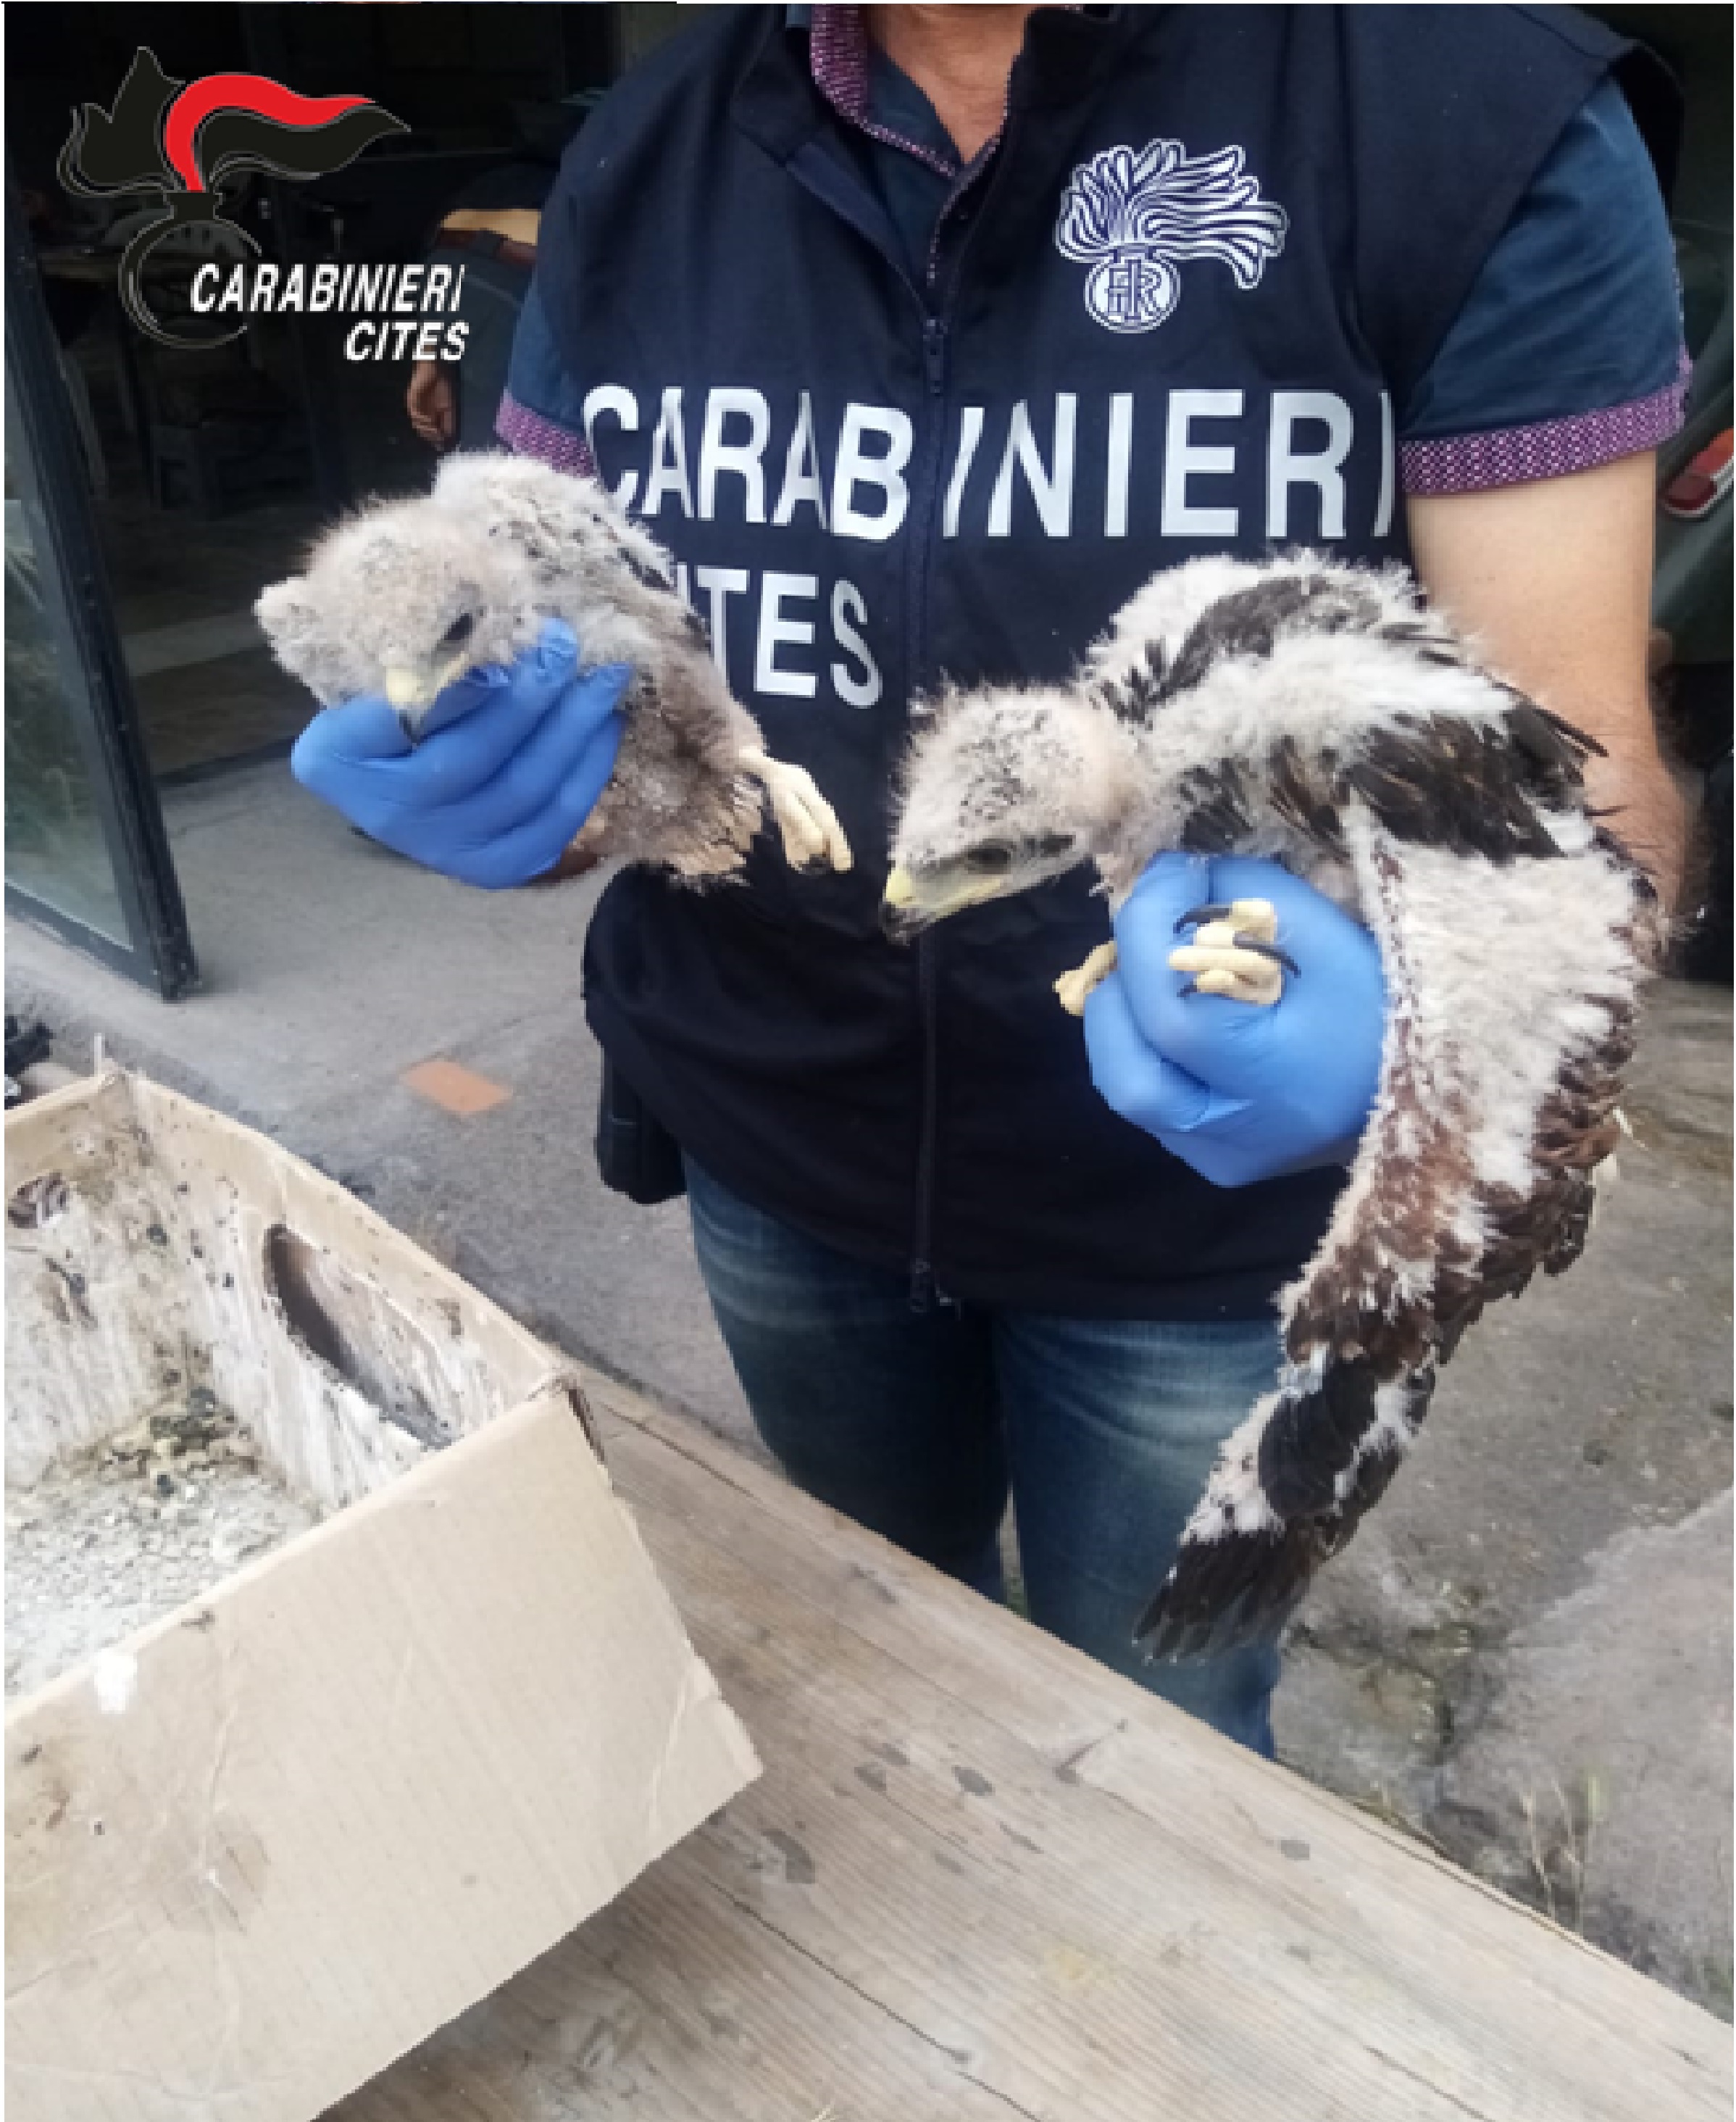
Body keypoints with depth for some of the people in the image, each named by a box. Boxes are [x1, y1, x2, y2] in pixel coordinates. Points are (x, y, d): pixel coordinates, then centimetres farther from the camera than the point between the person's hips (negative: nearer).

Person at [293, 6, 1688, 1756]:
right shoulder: (644, 161, -4)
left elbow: (1571, 780, -18)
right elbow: (551, 696, 1)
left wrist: (1415, 992, -40)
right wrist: (467, 771, -23)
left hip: (1205, 1199, -3)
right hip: (773, 1162, 4)